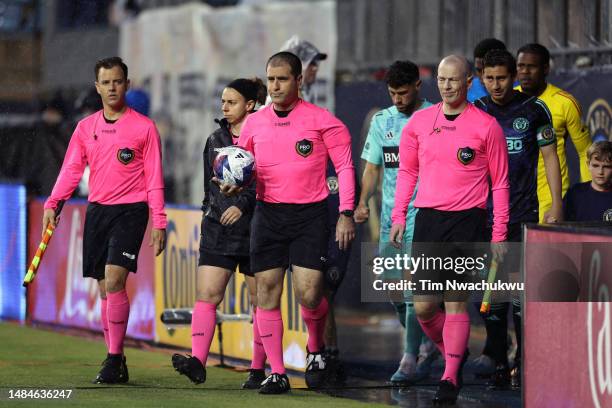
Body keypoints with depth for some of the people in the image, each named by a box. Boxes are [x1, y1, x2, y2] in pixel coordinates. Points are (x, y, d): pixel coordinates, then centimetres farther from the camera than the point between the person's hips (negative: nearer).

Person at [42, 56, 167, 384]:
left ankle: (114, 359, -13)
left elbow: (154, 179, 0)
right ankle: (116, 362, 13)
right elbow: (71, 169, 7)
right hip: (97, 210, 5)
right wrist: (52, 205, -7)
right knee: (105, 289, 6)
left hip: (130, 210, -5)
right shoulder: (86, 127, 11)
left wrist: (159, 223, -4)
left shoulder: (144, 127, 0)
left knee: (114, 280, -18)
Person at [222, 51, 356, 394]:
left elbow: (344, 166, -1)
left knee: (308, 294, -13)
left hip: (310, 214, -4)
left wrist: (346, 214, -8)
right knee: (267, 291, -1)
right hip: (268, 213, 4)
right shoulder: (254, 123, 8)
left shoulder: (321, 120, -5)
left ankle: (316, 350, 17)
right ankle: (277, 373, 6)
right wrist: (235, 184, -4)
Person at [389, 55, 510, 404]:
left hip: (467, 220, -3)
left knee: (456, 301, -7)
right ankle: (454, 353, 27)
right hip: (428, 219, 4)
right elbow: (407, 171, 17)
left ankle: (450, 377, -1)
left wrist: (500, 232, -2)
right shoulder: (419, 122, 8)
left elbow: (500, 182, 2)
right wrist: (398, 217, 9)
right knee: (424, 306, 1)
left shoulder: (486, 126, -1)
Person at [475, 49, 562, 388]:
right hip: (484, 216, 2)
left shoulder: (534, 110, 2)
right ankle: (498, 364, 5)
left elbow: (550, 156, 5)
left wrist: (556, 205, -1)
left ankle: (523, 361, 1)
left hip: (523, 215, -2)